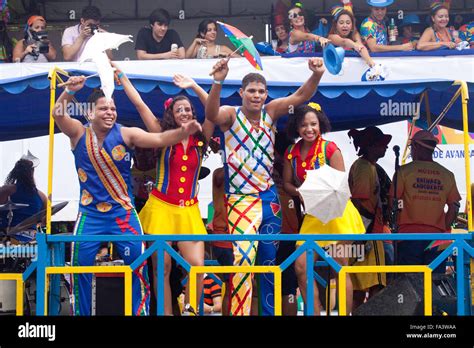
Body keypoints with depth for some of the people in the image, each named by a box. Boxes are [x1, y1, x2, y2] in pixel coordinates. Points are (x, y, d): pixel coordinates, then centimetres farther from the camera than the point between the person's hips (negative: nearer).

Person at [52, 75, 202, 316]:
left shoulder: (126, 134, -7)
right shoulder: (78, 132, -3)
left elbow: (159, 139, -18)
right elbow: (58, 115, -21)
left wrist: (184, 131, -37)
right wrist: (69, 91, -41)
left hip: (123, 213, -1)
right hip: (90, 214, 1)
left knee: (138, 267, -2)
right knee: (79, 269, 4)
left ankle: (140, 312, 12)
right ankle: (81, 313, 20)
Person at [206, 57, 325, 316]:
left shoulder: (270, 112, 4)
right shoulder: (231, 115, -8)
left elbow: (301, 96, -3)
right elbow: (211, 115, -30)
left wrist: (316, 75, -23)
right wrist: (217, 82, -46)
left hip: (269, 198, 5)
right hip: (240, 199, -5)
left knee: (271, 259, 12)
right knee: (243, 258, -17)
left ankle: (270, 311, 24)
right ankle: (238, 312, -9)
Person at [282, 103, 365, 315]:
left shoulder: (329, 148, -8)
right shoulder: (291, 153, 5)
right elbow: (287, 184, 8)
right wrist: (301, 192, -13)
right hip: (312, 215, 5)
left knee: (340, 269, -1)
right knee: (301, 267, -1)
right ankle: (315, 313, 10)